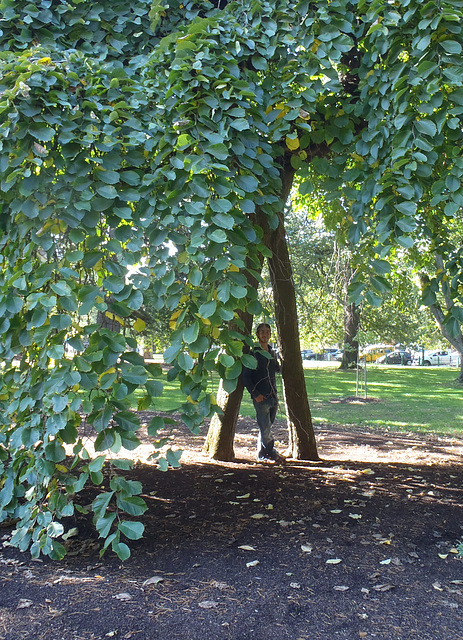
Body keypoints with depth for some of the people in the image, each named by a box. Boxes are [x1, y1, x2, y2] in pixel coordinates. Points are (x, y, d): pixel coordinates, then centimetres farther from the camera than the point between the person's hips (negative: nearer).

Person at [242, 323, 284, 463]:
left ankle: (262, 454, 22)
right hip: (261, 397, -6)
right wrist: (255, 394, -13)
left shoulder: (272, 353, 14)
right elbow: (245, 376, -7)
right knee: (265, 427, -5)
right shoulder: (253, 353, -5)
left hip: (273, 395, 6)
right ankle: (271, 453, 8)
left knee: (266, 426, 12)